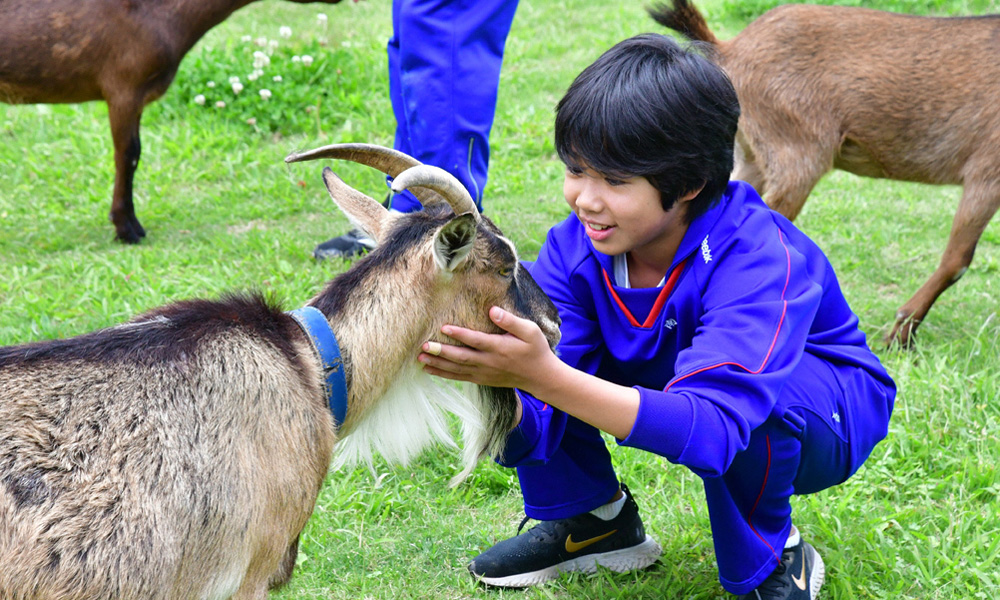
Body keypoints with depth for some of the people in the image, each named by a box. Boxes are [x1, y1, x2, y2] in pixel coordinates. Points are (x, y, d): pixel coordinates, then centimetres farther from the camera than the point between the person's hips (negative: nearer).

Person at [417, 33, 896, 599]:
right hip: (670, 396, 5)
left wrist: (545, 376, -60)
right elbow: (538, 423, -23)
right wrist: (480, 373, -47)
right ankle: (595, 518, 7)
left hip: (820, 411, -5)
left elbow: (711, 429, -49)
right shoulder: (576, 246, -19)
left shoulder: (760, 258, -35)